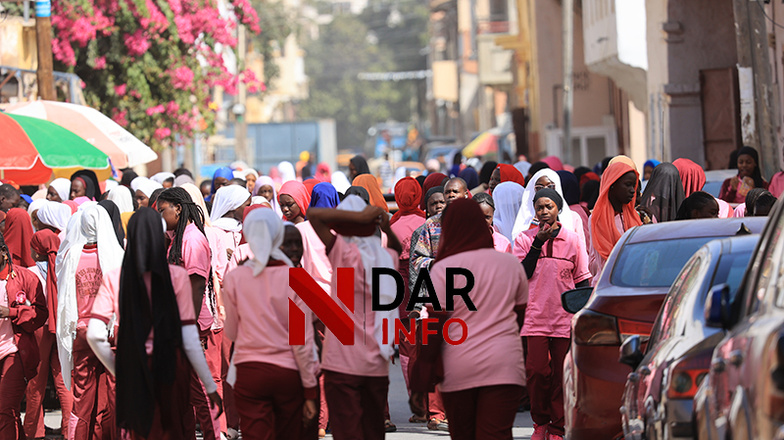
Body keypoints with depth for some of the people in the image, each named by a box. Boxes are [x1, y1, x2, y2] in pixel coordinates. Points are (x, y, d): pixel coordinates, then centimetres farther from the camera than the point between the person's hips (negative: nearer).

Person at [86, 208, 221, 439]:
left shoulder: (114, 278, -4)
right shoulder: (177, 276, -8)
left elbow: (95, 335, -10)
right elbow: (189, 338, -8)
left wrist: (118, 370, 4)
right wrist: (210, 386, -1)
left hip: (133, 370, 2)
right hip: (171, 367, -2)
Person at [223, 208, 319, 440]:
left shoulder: (234, 278, -2)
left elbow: (231, 333, 8)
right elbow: (302, 340, -7)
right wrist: (310, 390, -1)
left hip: (249, 373, 0)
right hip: (288, 372, 0)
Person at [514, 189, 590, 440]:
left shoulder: (573, 240, 6)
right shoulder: (525, 239, 6)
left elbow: (583, 280, 10)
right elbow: (522, 274, -7)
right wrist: (538, 243, -11)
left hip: (565, 318, 0)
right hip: (535, 316, 0)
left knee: (561, 375, -1)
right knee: (536, 371, -7)